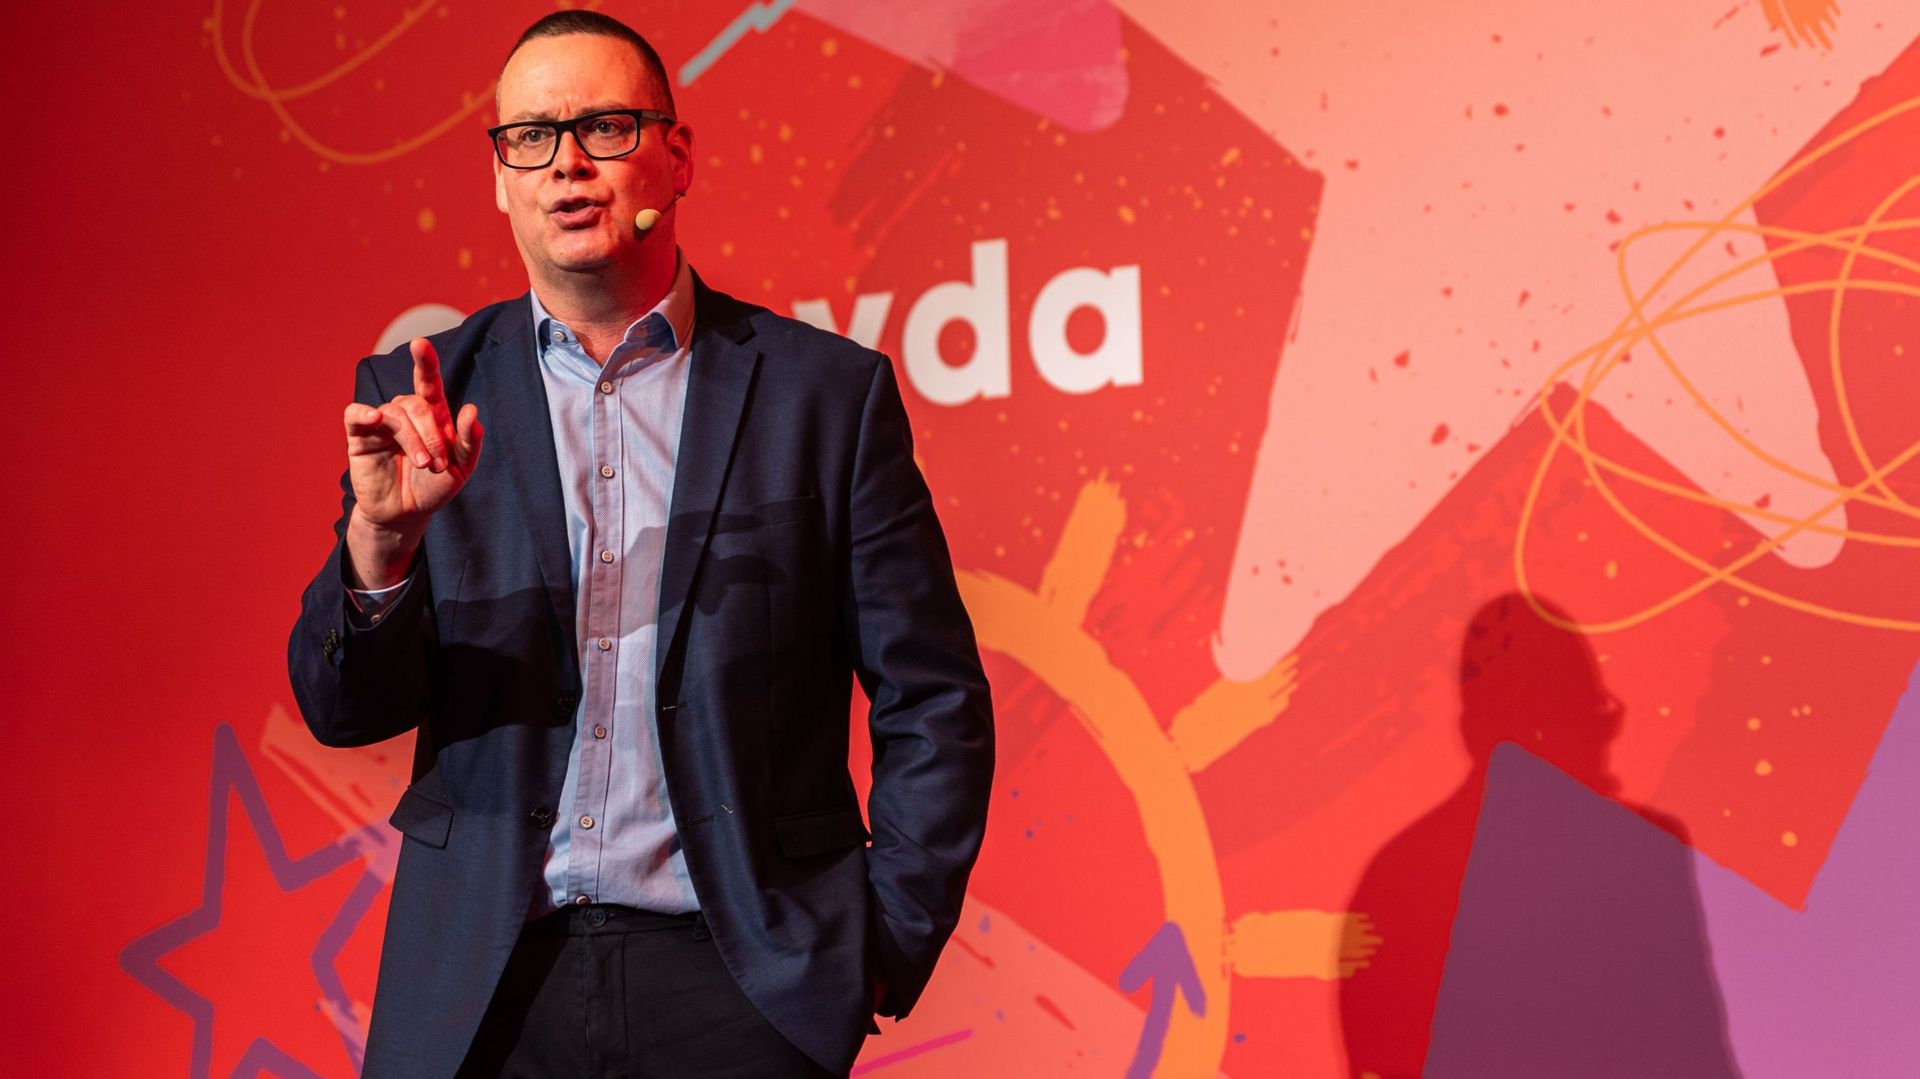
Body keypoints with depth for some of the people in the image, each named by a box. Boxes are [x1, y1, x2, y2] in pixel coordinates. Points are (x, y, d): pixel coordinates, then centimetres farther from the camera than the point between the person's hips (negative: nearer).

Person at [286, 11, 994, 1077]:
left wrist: (882, 951, -5)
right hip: (482, 992, 2)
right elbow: (344, 711, 0)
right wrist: (381, 540, -18)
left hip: (741, 984, -1)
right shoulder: (419, 396, 3)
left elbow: (933, 706, 1)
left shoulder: (826, 391, -3)